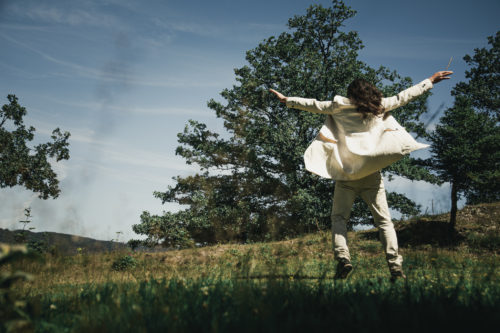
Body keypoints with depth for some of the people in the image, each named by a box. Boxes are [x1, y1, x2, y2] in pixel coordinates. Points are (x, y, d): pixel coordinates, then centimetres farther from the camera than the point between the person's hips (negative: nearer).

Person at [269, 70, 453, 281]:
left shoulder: (340, 106, 4)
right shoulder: (380, 106, 9)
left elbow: (314, 105, 5)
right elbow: (403, 97, 17)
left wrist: (287, 100, 15)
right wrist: (430, 81, 28)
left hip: (346, 173, -1)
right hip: (372, 173, 1)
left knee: (339, 217, 6)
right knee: (383, 220, 4)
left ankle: (342, 257, -16)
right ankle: (395, 264, -6)